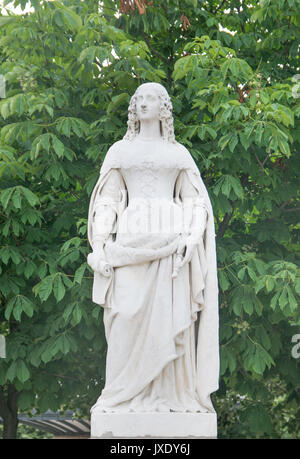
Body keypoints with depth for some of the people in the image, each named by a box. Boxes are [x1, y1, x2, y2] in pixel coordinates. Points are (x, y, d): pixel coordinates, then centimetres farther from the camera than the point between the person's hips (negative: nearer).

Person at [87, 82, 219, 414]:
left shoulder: (178, 153, 15)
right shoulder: (120, 150, 15)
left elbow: (195, 201, 11)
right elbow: (107, 200, 10)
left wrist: (192, 236, -7)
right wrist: (99, 245, -3)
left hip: (171, 242, 0)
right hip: (131, 241, 0)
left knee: (170, 317, -6)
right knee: (129, 318, -8)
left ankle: (171, 394, -2)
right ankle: (127, 396, -4)